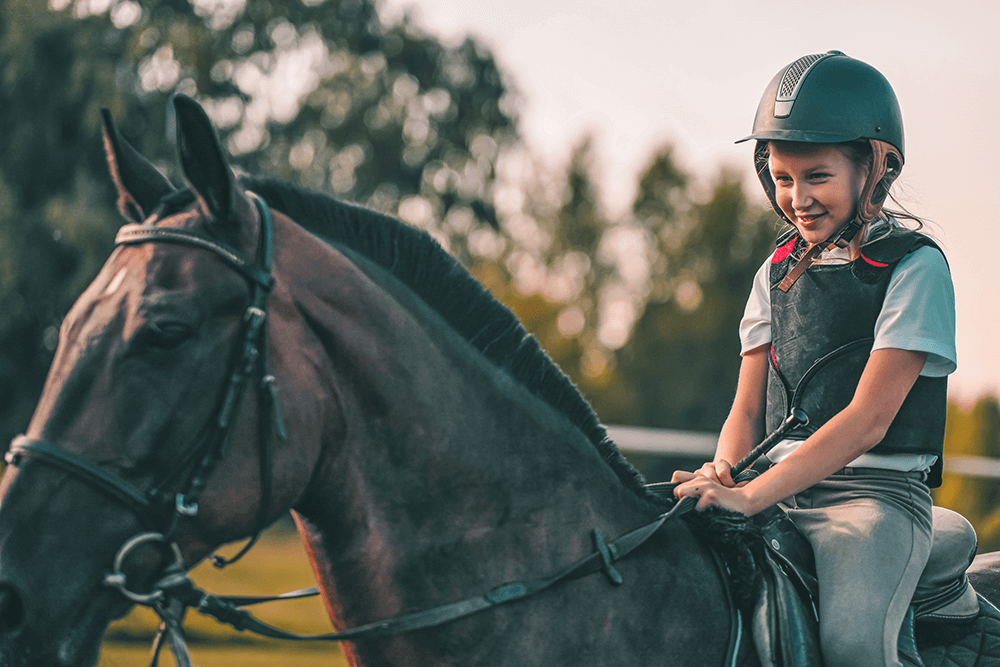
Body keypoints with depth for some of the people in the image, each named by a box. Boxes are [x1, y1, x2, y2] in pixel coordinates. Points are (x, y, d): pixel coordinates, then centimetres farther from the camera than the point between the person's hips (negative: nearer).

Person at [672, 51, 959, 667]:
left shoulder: (915, 265, -4)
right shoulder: (779, 271, 15)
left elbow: (868, 418, -13)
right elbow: (748, 410, 15)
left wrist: (752, 495, -23)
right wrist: (725, 471, -10)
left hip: (876, 492, -5)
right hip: (778, 489, 6)